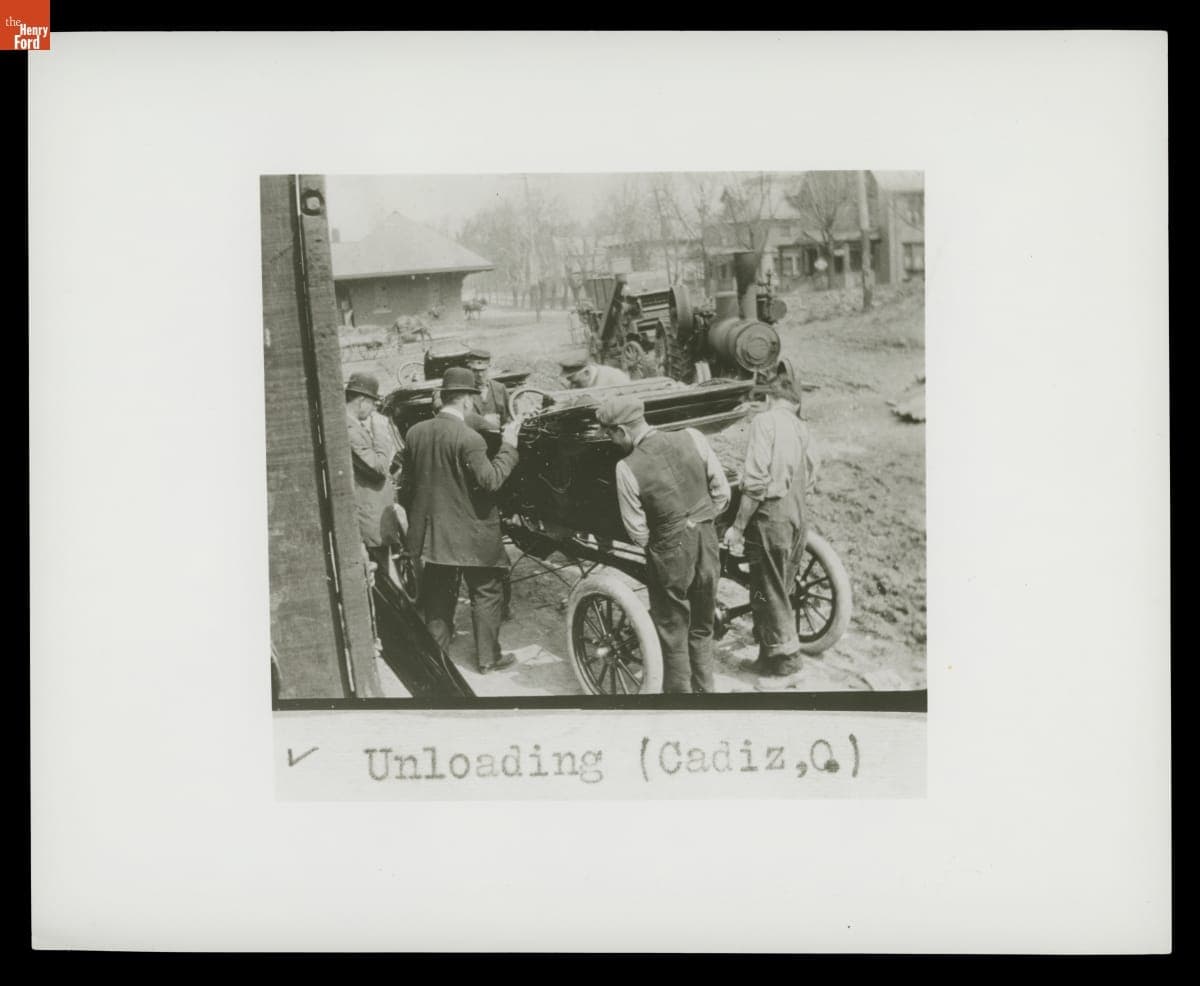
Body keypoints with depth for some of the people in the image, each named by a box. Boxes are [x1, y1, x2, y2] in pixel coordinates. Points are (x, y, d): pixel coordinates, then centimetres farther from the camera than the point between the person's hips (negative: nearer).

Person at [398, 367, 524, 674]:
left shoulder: (415, 433, -1)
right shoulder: (469, 438, -21)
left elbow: (406, 482, 8)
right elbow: (490, 481, -21)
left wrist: (414, 515, 21)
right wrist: (508, 446, -13)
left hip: (430, 531, 6)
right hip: (469, 532, -6)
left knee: (438, 592, 18)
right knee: (486, 592, 9)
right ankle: (488, 657, 14)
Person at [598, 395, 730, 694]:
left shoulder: (627, 469, -17)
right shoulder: (692, 438, -8)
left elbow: (638, 533, -10)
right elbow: (722, 492, -2)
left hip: (669, 554, -4)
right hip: (707, 544, 4)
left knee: (673, 637, 14)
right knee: (702, 629, 22)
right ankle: (704, 689, 35)